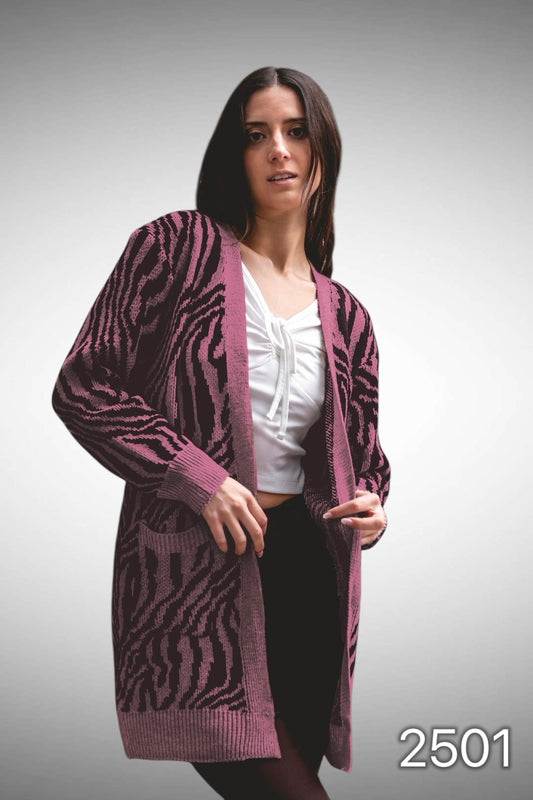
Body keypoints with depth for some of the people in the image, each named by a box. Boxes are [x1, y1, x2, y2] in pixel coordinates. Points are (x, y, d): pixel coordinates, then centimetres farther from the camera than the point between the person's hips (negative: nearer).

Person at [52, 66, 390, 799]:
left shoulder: (345, 317, 12)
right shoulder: (179, 247, -2)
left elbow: (363, 457, 20)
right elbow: (82, 386, -5)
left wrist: (368, 508, -3)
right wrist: (197, 476, -15)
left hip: (306, 569, 5)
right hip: (191, 568, -5)